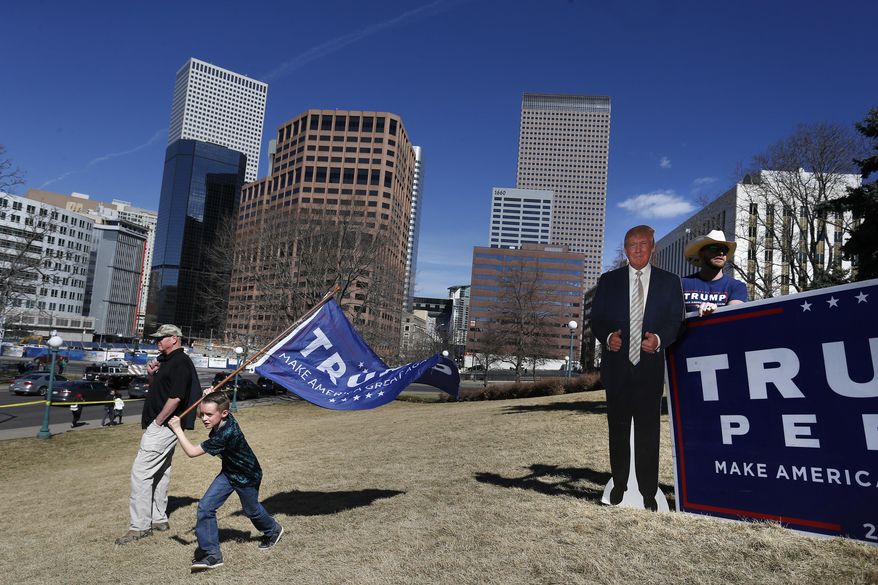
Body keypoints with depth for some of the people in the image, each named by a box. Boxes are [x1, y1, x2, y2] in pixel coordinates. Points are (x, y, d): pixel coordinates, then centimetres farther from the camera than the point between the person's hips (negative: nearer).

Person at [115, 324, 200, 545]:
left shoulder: (180, 362, -16)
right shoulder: (165, 361, 17)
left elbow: (176, 397, -22)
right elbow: (158, 389, 24)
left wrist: (158, 421, -17)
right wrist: (151, 375, 5)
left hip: (163, 425, -11)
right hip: (162, 426, 11)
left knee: (141, 471, -10)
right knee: (160, 471, 16)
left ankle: (139, 526, -5)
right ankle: (159, 519, 26)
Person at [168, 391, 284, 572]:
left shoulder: (226, 434, -39)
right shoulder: (223, 419, -16)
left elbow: (192, 452, -36)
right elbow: (204, 412, 11)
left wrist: (177, 429, -28)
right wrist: (208, 398, -11)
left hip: (247, 476, -7)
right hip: (229, 472, 7)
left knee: (251, 510, 17)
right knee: (205, 506, -8)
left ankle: (273, 530, 49)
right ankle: (211, 554, 2)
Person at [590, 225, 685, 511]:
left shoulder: (669, 282, 6)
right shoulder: (608, 281, 7)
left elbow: (675, 321, 4)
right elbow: (597, 319, 6)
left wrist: (659, 339, -16)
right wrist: (608, 337, -15)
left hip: (650, 366, -1)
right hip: (617, 366, 1)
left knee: (648, 431, 1)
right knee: (618, 428, 11)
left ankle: (648, 491, 12)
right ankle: (619, 483, 26)